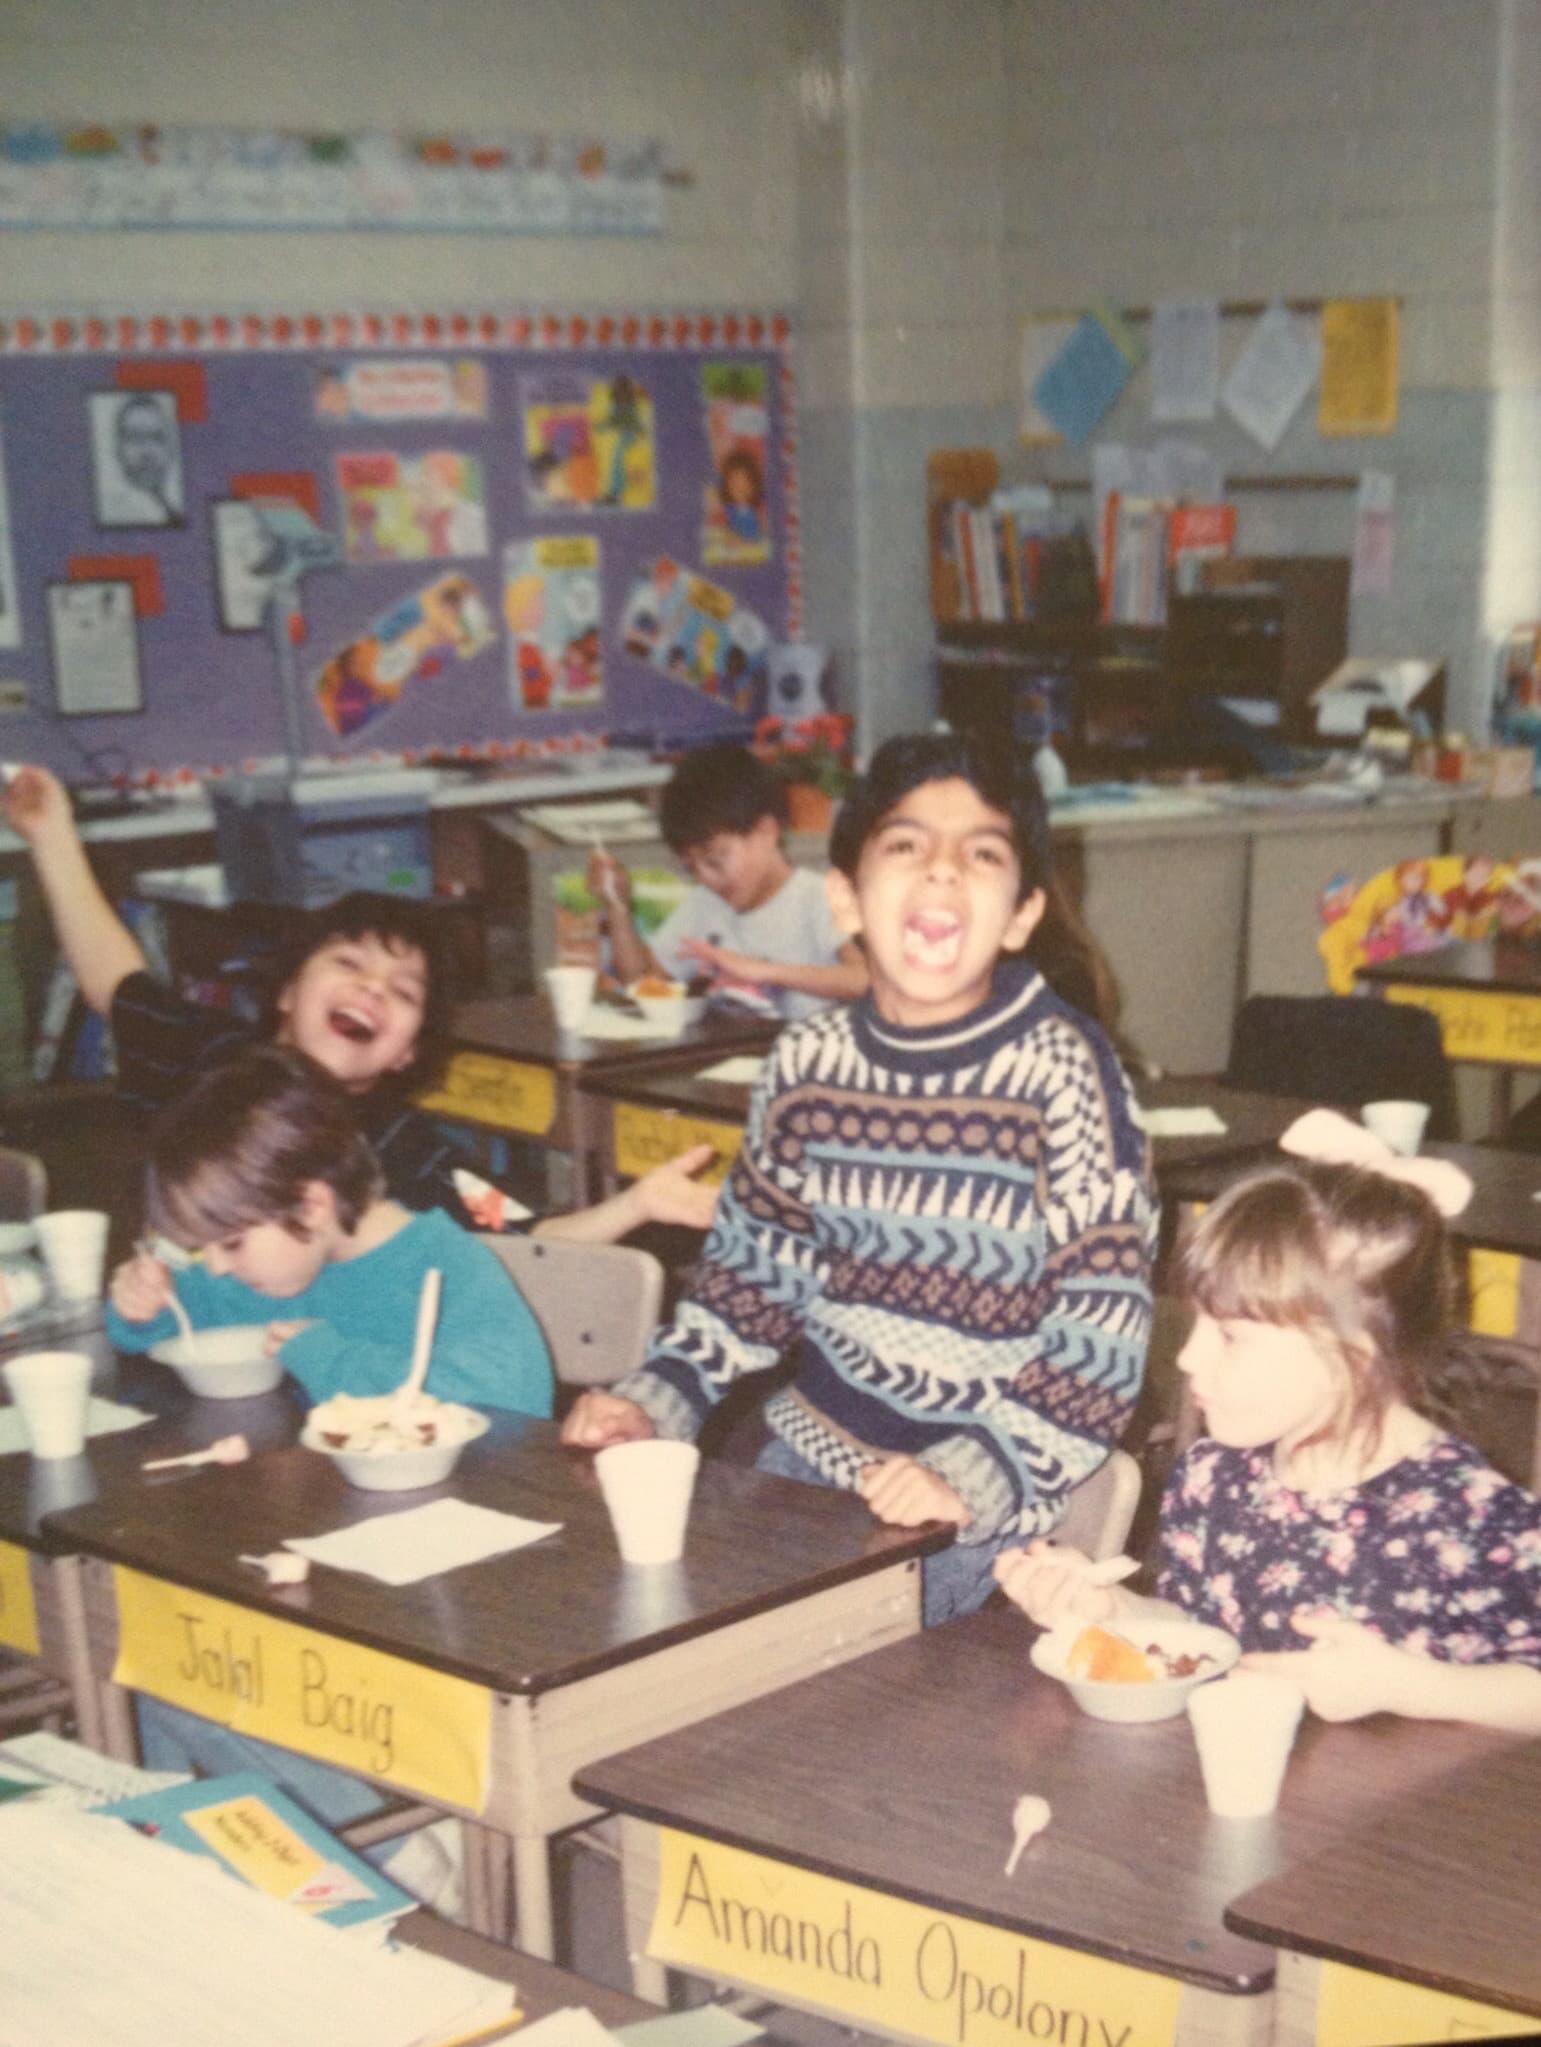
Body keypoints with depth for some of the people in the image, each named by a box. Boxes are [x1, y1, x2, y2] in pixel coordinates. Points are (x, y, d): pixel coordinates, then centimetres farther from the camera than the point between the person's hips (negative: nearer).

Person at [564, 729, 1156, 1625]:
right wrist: (657, 1401, 0)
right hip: (812, 1454, 5)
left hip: (982, 1508, -5)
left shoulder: (1062, 1070, -15)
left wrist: (974, 1477, -25)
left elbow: (1105, 1319, -16)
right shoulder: (807, 1062, -1)